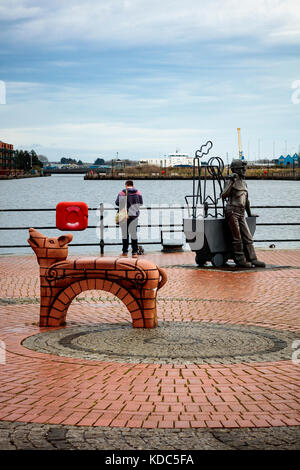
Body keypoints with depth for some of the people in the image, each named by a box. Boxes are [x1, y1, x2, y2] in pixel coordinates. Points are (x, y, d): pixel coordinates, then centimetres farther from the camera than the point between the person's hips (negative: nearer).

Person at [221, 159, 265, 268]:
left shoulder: (244, 183, 18)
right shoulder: (230, 181, -5)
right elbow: (223, 196, -19)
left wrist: (250, 214, 34)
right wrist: (232, 182, -22)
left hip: (241, 214, 8)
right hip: (232, 212, -8)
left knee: (248, 237, 3)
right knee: (237, 238, -6)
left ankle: (252, 259, 4)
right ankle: (240, 260, -1)